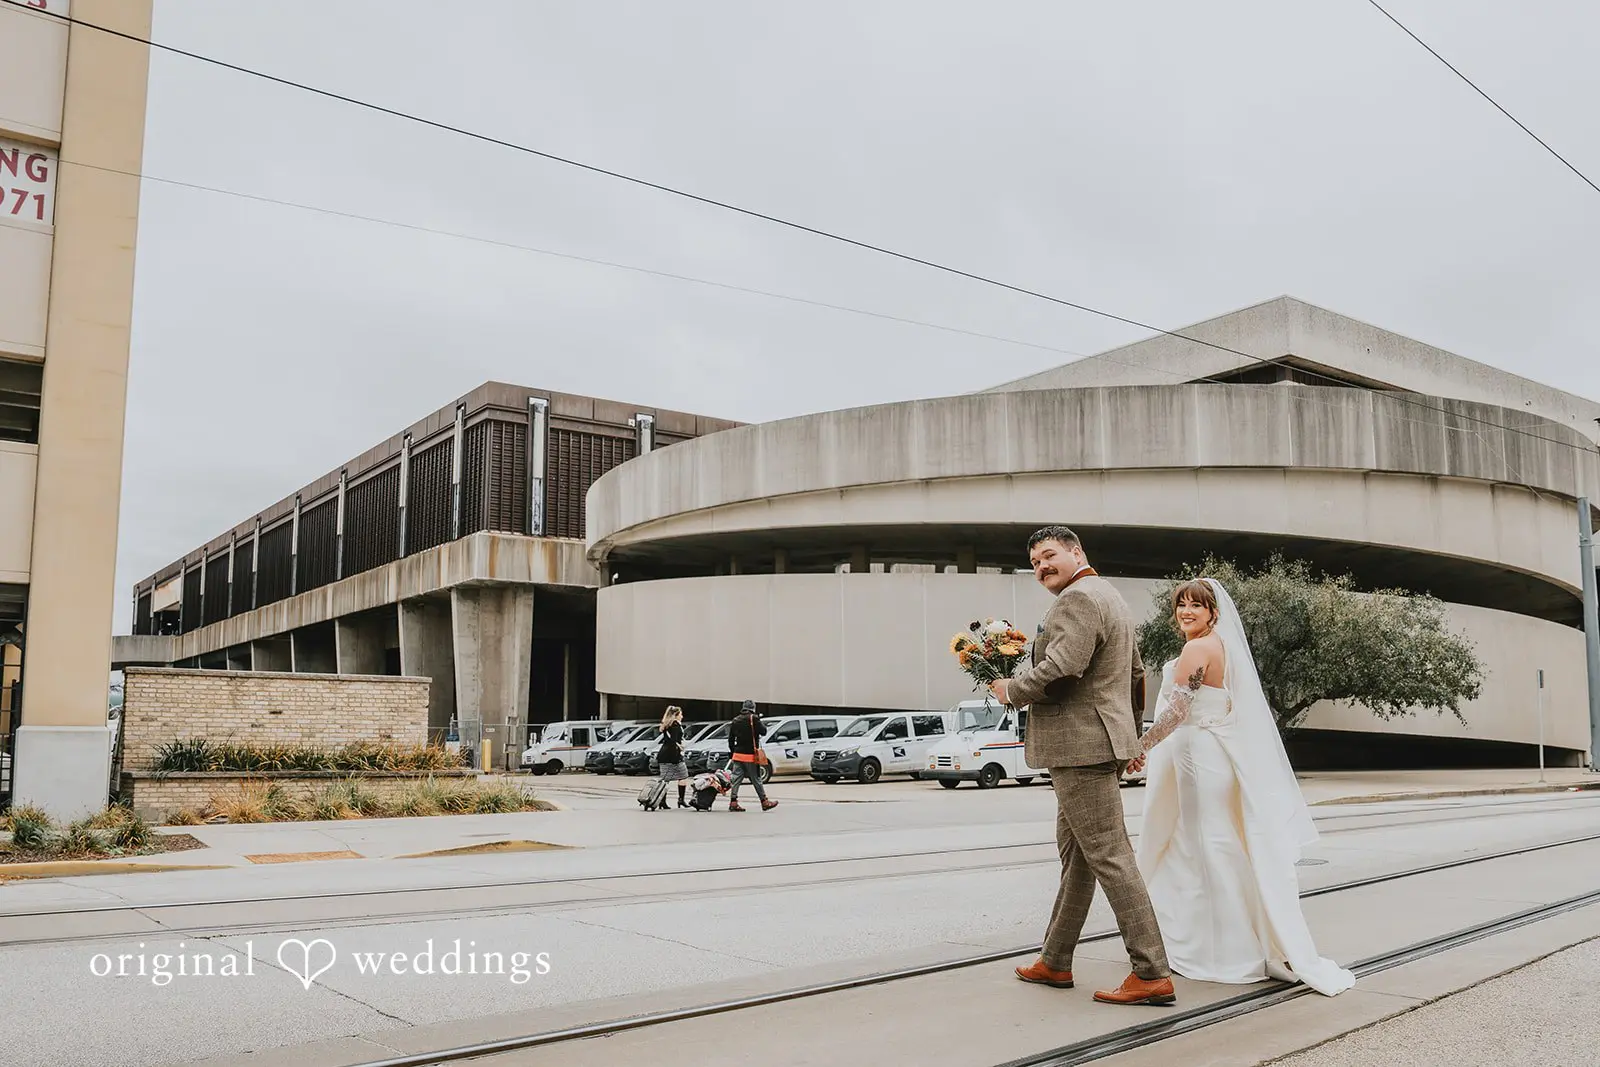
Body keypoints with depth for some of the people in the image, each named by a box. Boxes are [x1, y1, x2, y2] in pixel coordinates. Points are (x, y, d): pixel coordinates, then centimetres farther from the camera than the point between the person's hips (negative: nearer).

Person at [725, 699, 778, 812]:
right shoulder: (753, 719, -10)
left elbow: (730, 739, 15)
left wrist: (732, 752, 23)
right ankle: (765, 802, 9)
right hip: (750, 755, -6)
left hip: (738, 755, 6)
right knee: (756, 779, 1)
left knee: (737, 779, 5)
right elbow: (763, 731, -12)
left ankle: (733, 803, 1)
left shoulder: (735, 720, 10)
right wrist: (763, 724, 8)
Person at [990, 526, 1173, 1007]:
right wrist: (1131, 736, 34)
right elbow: (1136, 675, 27)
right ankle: (1055, 962, 25)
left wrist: (1012, 689, -10)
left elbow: (1059, 668, -27)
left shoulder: (1078, 598, -14)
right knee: (1075, 854, 15)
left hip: (1081, 747, -11)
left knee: (1109, 856, -7)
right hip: (1102, 745, 11)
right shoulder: (1110, 596, 20)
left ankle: (1152, 974, -2)